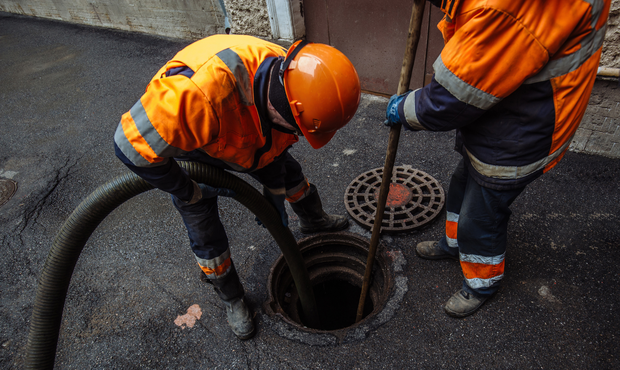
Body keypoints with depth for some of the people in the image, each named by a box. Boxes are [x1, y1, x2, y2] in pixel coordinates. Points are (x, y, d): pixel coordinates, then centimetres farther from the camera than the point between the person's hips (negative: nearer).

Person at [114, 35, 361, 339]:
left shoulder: (287, 78, -27)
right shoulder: (202, 93, -50)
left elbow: (274, 143, -7)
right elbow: (134, 145, -39)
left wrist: (275, 197, 1)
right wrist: (192, 193, -26)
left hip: (240, 136, 5)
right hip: (180, 143, -5)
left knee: (289, 172, 18)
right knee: (205, 233, 2)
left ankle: (313, 220, 50)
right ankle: (232, 299, 29)